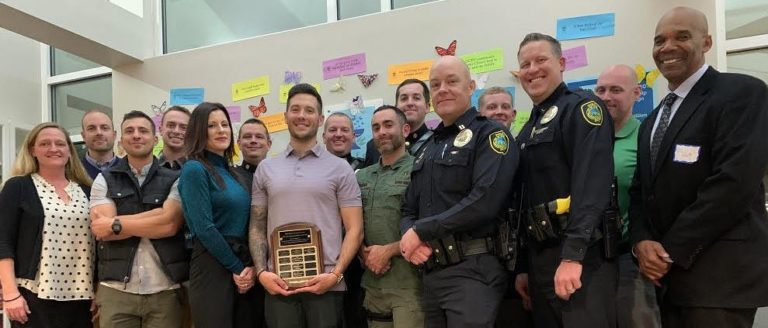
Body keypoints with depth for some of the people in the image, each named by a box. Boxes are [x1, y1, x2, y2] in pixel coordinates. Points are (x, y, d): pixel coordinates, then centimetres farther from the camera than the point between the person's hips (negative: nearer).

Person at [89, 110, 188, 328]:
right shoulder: (104, 180, 6)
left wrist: (115, 224, -8)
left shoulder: (175, 180, 2)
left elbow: (170, 224, -12)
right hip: (115, 290, 1)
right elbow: (103, 230, -7)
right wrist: (155, 219, -10)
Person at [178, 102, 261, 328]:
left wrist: (250, 266, -1)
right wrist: (237, 268, -11)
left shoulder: (231, 171, 14)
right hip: (212, 265, -7)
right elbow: (204, 229, -16)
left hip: (242, 263, 7)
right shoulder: (195, 169, -8)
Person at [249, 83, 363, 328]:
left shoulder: (340, 168, 3)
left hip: (326, 284, -1)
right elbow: (257, 227, 11)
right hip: (278, 284, 2)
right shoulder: (265, 169, 10)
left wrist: (335, 274, -11)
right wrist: (261, 272, -3)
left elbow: (354, 229, 0)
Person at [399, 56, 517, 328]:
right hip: (430, 273, 7)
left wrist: (421, 231, -13)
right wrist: (408, 237, -5)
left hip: (473, 270, -7)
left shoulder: (490, 134, -4)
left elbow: (485, 201, -19)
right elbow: (409, 209, 18)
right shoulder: (427, 149, 18)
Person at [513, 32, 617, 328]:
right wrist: (523, 267, 16)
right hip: (540, 259, 8)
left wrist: (572, 255, -26)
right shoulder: (527, 132, 18)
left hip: (581, 257, -7)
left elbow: (592, 184, -18)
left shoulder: (582, 107, -5)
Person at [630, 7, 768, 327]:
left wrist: (671, 251, -15)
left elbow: (734, 183, -18)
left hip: (720, 274, -7)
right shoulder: (651, 122, 16)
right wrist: (642, 241, -6)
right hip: (666, 275, 7)